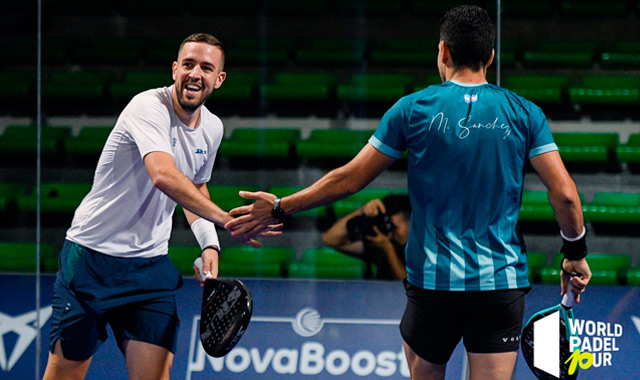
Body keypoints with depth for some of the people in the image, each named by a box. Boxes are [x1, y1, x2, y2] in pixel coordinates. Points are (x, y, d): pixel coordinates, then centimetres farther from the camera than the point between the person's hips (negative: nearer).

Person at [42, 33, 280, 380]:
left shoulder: (212, 128, 6)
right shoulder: (148, 107, -18)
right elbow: (164, 176, -34)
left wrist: (209, 244, 6)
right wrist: (226, 220, -39)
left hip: (151, 264, 6)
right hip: (93, 253, -6)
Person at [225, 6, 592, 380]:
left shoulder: (413, 109, -1)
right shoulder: (524, 114, 0)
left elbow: (350, 178, 3)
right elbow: (564, 193, -4)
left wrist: (280, 208, 14)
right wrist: (576, 254, 13)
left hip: (432, 280, 0)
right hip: (502, 281, 0)